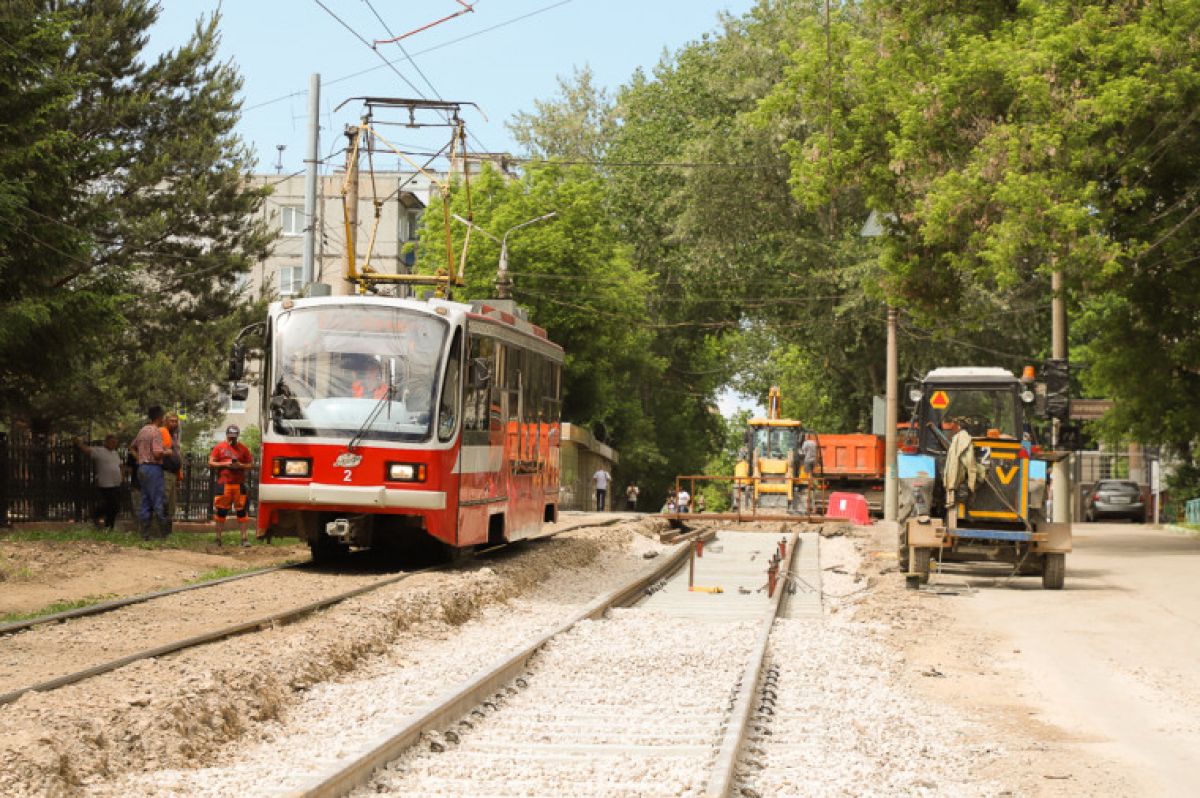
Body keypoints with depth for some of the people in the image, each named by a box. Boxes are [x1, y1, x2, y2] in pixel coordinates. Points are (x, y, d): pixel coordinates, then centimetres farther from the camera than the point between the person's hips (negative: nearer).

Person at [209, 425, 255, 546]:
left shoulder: (243, 448, 8)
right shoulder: (219, 447, 7)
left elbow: (251, 464, 11)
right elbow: (211, 463, 4)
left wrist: (240, 465, -9)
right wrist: (224, 464, -9)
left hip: (239, 484, 1)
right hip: (223, 484, -1)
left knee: (241, 511, -1)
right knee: (221, 511, 2)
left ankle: (244, 538, 0)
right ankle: (218, 538, 8)